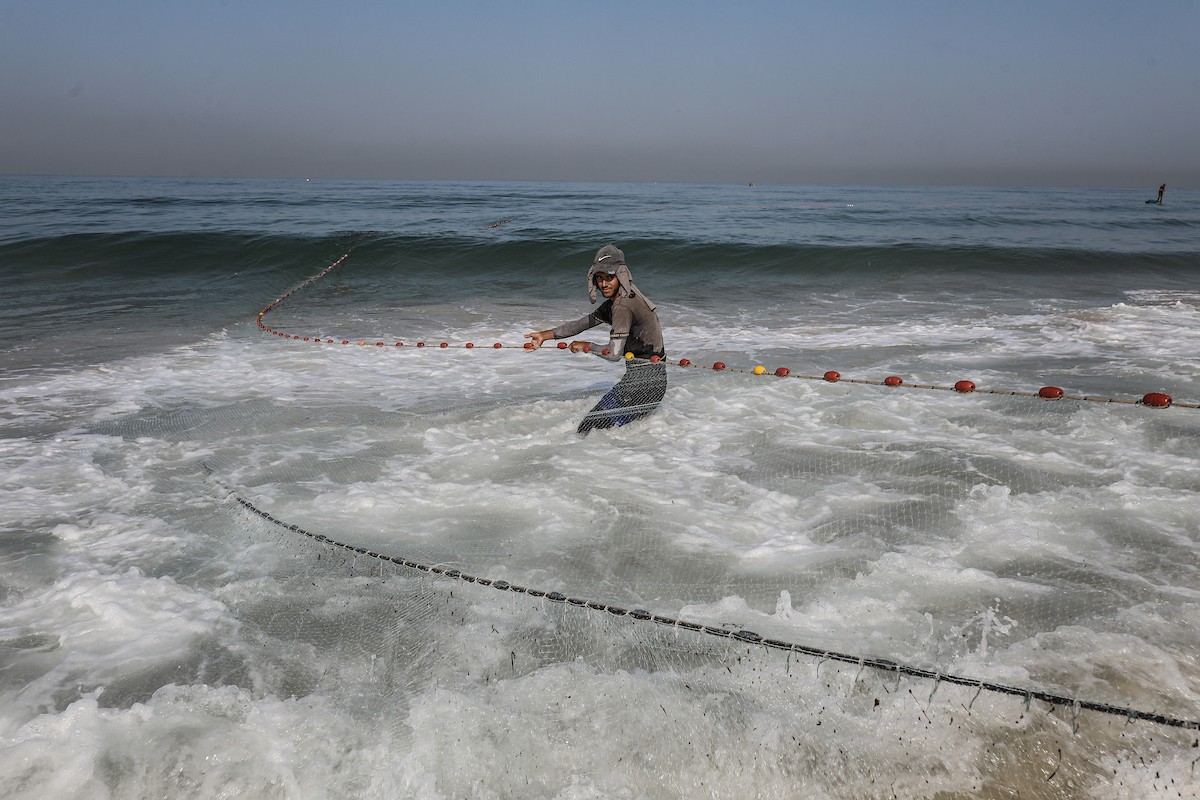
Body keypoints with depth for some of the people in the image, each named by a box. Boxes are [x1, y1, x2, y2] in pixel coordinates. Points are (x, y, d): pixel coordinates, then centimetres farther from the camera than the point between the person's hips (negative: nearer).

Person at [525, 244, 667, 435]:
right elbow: (583, 323, 21)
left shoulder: (623, 306, -18)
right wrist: (545, 335, 22)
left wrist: (585, 346, -4)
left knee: (589, 430, -7)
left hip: (644, 379, -10)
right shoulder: (613, 303, 13)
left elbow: (614, 353, -22)